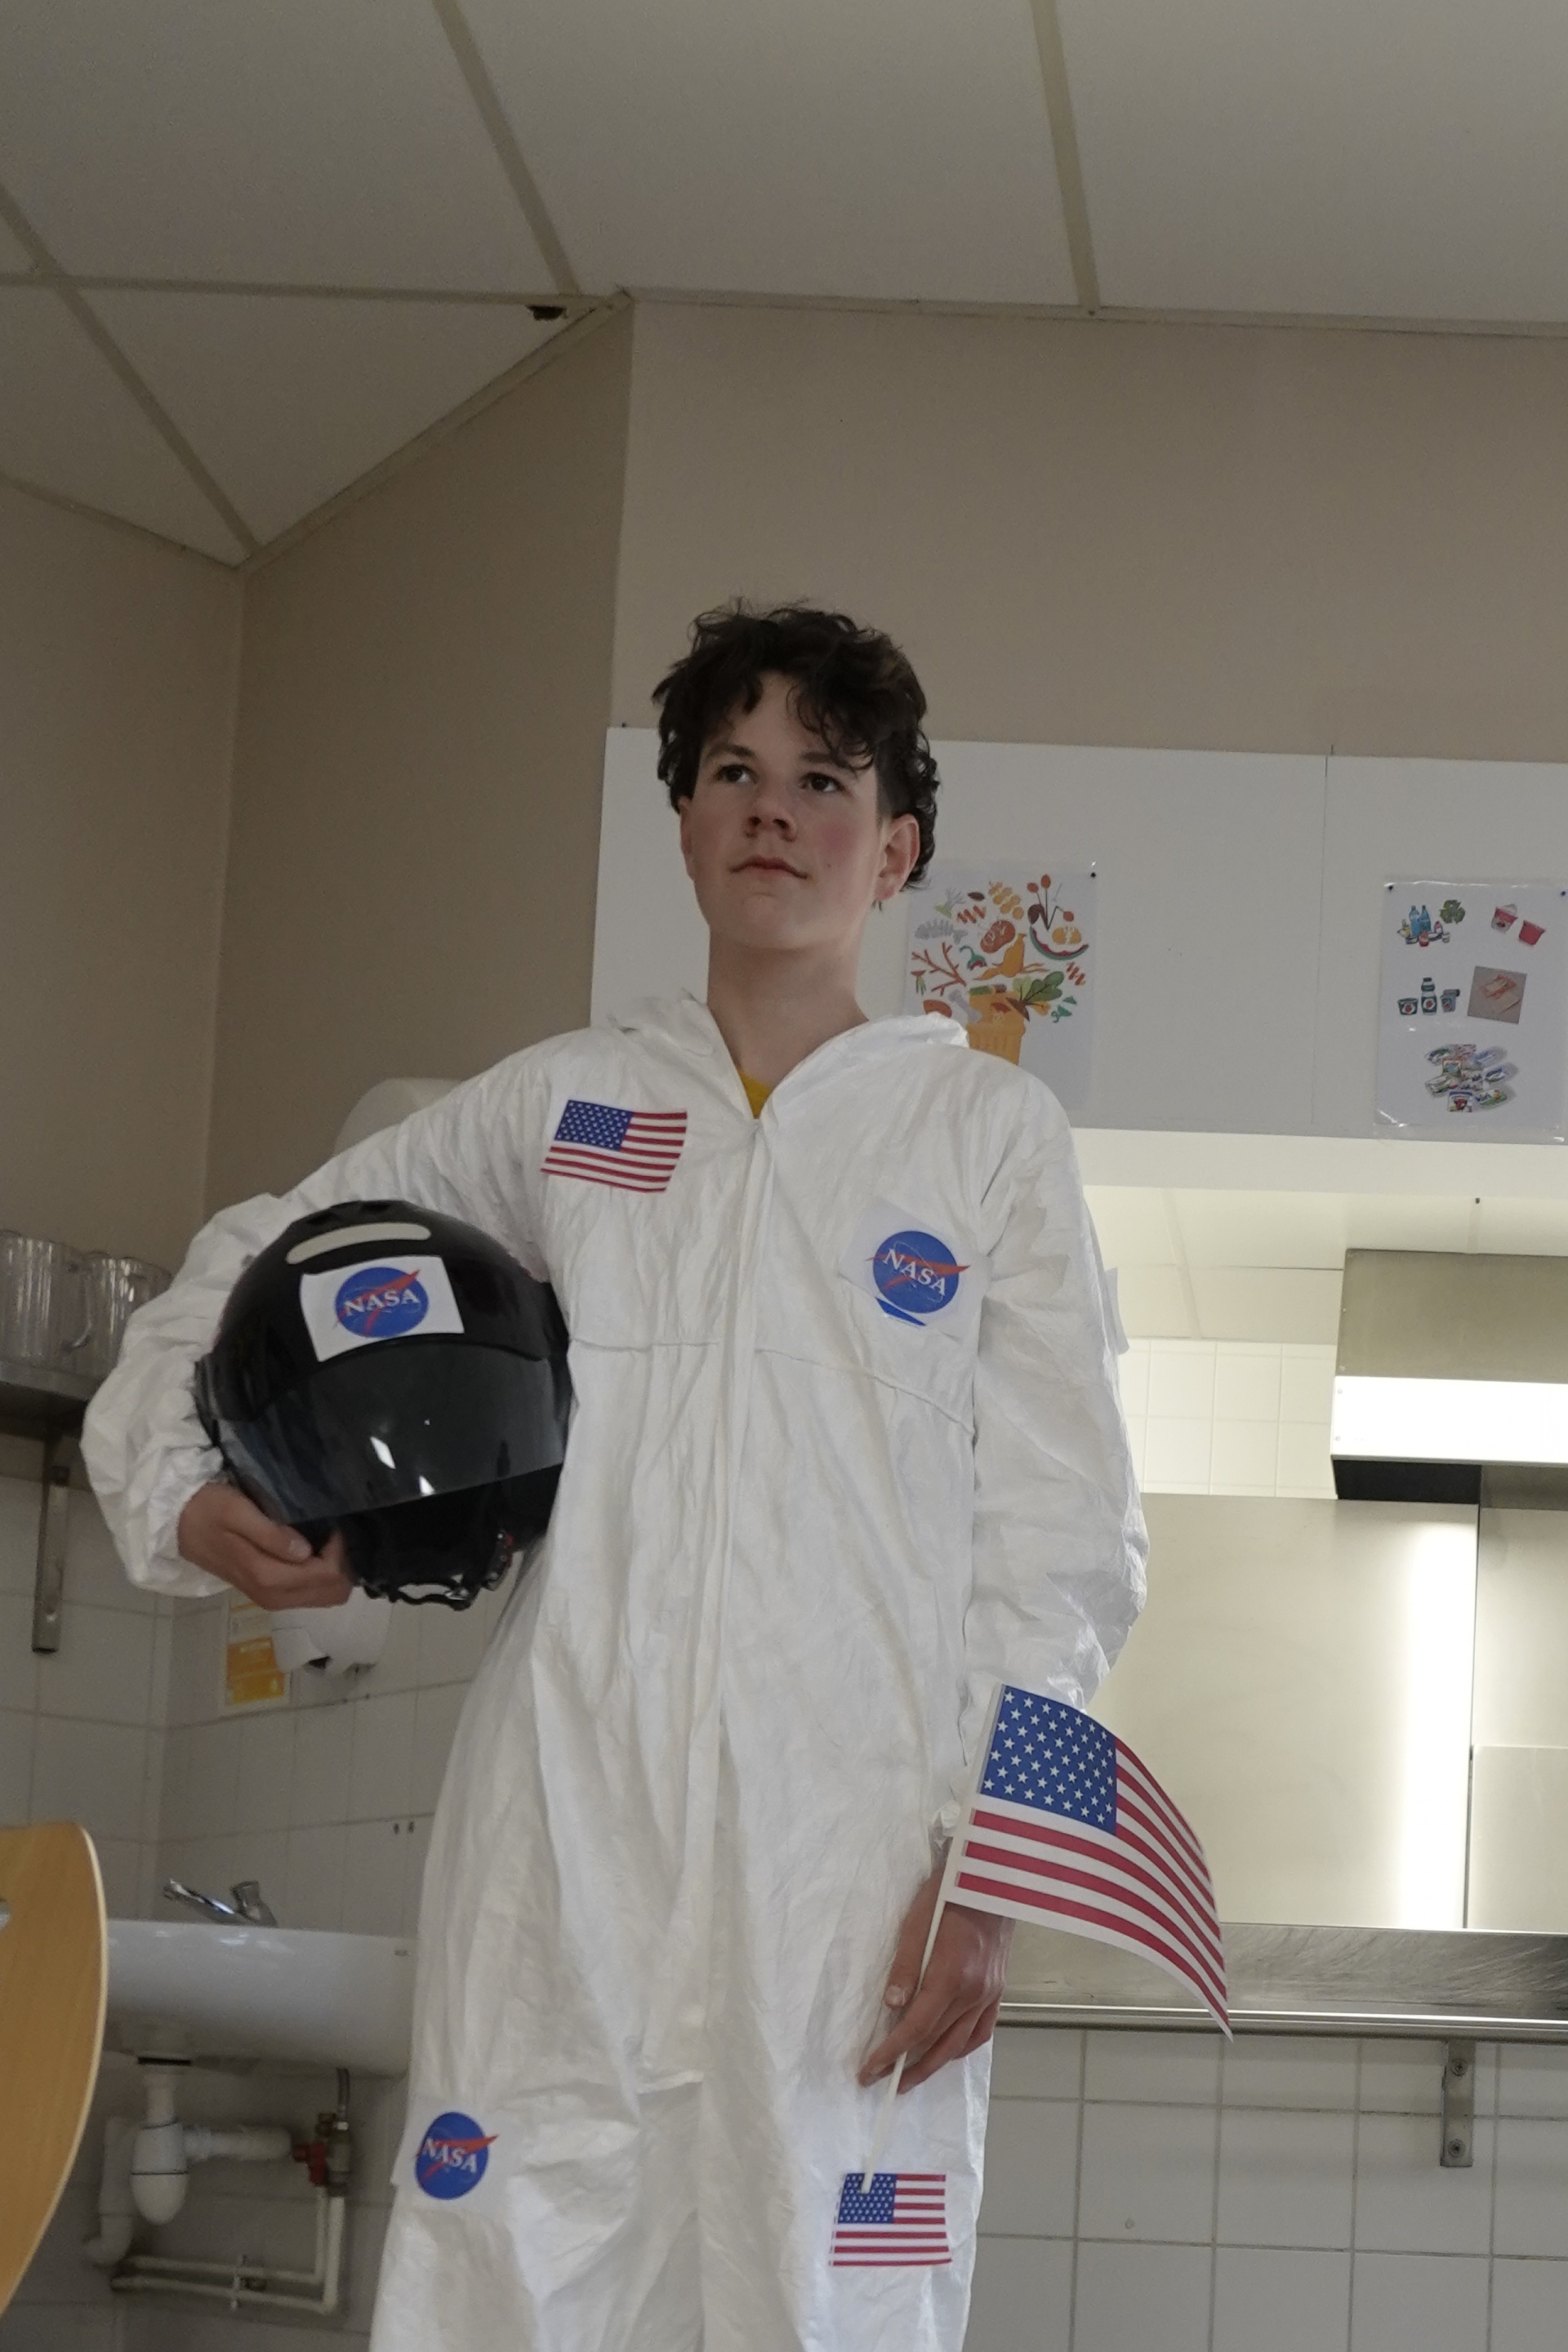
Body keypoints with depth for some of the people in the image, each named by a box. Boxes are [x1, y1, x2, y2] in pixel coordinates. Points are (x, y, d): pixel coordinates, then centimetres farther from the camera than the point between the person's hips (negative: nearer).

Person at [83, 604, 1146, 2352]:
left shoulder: (985, 1128, 9)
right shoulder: (559, 1104, 15)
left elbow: (1064, 1530, 5)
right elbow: (257, 1266, 26)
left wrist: (995, 1854, -5)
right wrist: (173, 1486, 8)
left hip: (850, 1856, -2)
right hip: (564, 1836, 2)